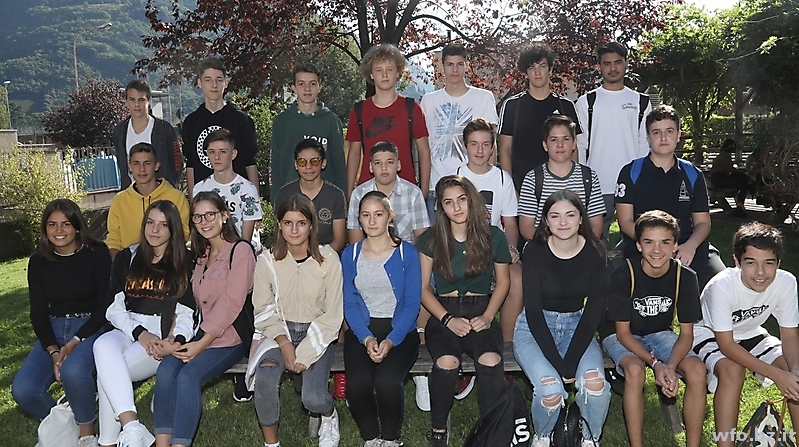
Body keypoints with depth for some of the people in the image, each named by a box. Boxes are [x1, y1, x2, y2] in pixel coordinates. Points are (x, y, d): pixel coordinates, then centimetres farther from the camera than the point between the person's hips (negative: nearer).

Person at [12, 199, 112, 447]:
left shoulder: (96, 254, -6)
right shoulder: (38, 262, 5)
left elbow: (105, 305, -8)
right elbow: (38, 313, 4)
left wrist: (74, 343, -18)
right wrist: (53, 351, -13)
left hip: (90, 327, -4)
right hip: (53, 330, 4)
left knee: (72, 370, -36)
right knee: (22, 390, -20)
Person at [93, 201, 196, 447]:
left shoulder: (184, 263, 7)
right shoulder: (127, 258, 15)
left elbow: (186, 313, 0)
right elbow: (114, 308, 7)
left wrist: (176, 339, -21)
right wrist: (140, 333, -11)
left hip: (163, 337, -2)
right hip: (127, 331, 3)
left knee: (108, 372, -29)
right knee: (103, 345, -34)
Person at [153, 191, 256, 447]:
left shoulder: (240, 250, -8)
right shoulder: (201, 255, 17)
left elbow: (231, 303, -15)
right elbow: (196, 302, 12)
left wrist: (202, 343, -18)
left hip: (232, 337, -6)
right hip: (202, 333, 6)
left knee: (188, 376, -26)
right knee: (165, 370, -20)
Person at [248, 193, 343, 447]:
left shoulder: (328, 259, -9)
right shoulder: (267, 260, -5)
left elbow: (333, 315, -7)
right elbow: (263, 311, -1)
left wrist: (305, 352, -15)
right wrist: (283, 343, -17)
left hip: (316, 333, -1)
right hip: (279, 332, 1)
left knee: (313, 398, -22)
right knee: (264, 379, -28)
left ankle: (329, 416, 17)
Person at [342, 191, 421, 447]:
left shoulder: (407, 253, 2)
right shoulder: (350, 255, 9)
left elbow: (412, 303, -3)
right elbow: (349, 303, 3)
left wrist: (391, 340, -18)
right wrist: (366, 338, -14)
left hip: (400, 330, -2)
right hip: (361, 331, 2)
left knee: (387, 381, -28)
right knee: (357, 383, -26)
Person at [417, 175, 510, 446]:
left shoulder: (493, 237, 2)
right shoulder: (431, 240, 1)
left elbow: (503, 281, 12)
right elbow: (422, 287, 3)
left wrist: (487, 316, -4)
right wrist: (448, 319, -10)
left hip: (480, 313, 1)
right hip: (444, 314, 0)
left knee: (491, 361, -32)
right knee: (446, 362, -32)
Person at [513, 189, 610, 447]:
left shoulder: (593, 254, -8)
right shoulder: (535, 252, -14)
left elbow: (594, 310, -9)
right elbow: (534, 311, -16)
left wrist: (571, 363, -18)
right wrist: (558, 365, -23)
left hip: (576, 327, 2)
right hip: (535, 329, -2)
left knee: (595, 382, -27)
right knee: (551, 390, -27)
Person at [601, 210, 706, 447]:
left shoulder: (685, 277, -16)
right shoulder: (623, 275, -25)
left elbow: (686, 333, -11)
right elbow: (623, 332, -17)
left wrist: (671, 366, -29)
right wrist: (655, 363, -30)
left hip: (660, 334, 3)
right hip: (622, 336, -3)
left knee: (697, 370, -24)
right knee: (635, 369, -34)